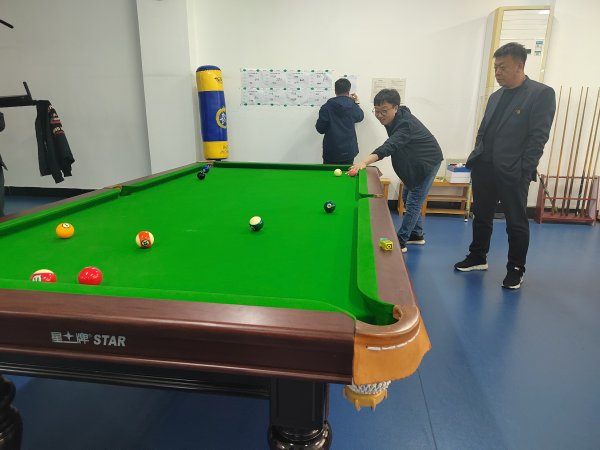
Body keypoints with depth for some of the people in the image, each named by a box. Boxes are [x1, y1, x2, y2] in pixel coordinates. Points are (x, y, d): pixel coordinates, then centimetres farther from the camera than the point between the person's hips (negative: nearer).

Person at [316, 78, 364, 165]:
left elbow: (320, 129, -5)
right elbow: (360, 117, 19)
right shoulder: (353, 106, -3)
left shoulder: (326, 107, -7)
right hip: (348, 151, 1)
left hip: (330, 151, -1)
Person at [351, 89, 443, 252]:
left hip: (428, 161, -9)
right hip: (413, 162, 9)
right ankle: (417, 234, 27)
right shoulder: (396, 117, -9)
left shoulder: (405, 124, -36)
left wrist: (364, 162, -67)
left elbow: (389, 146, -53)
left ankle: (400, 242, -2)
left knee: (413, 202, -8)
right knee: (407, 197, 14)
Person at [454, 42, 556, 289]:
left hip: (512, 173, -6)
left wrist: (522, 171, -16)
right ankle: (478, 257, 31)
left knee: (516, 223, 6)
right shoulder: (496, 96, 14)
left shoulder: (542, 93, -5)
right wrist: (476, 160, 8)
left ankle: (516, 269, 19)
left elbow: (539, 136, -11)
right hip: (484, 169, 6)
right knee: (481, 217, 15)